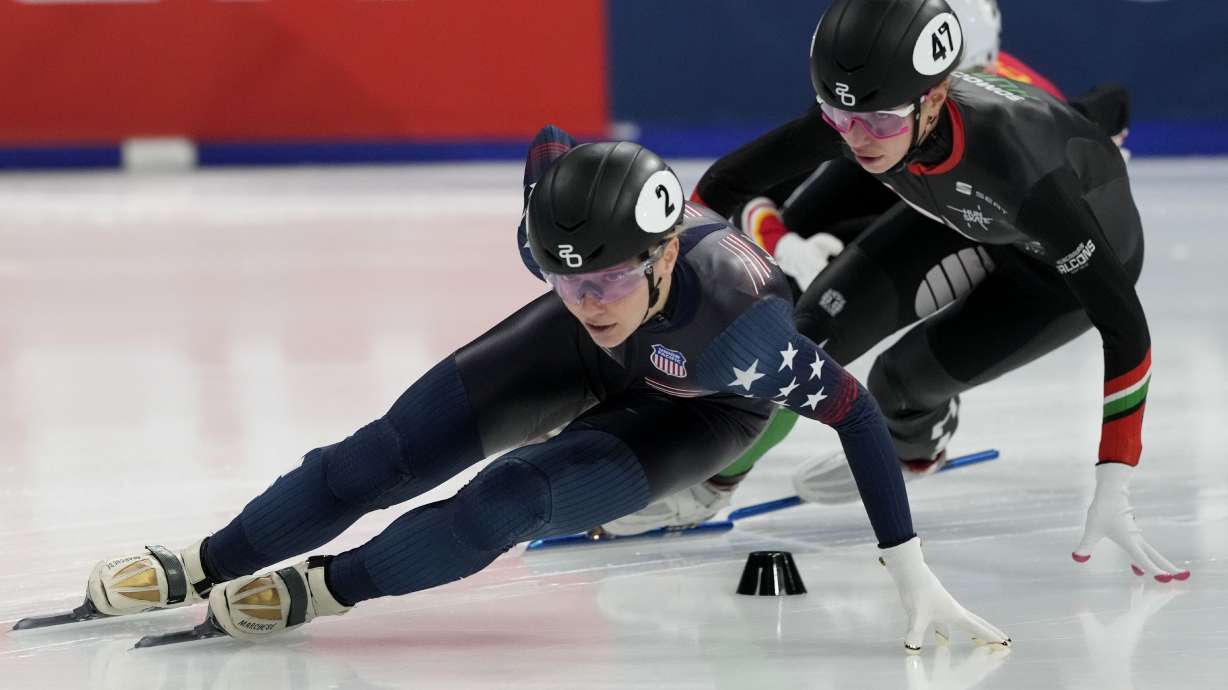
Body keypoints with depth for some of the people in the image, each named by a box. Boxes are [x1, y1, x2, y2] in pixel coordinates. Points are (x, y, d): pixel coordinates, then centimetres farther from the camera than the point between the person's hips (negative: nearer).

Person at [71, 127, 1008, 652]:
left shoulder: (737, 319, -48)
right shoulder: (562, 234, -36)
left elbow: (852, 411, -40)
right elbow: (551, 144, -13)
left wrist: (913, 577, -43)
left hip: (703, 406, -4)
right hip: (596, 357, 4)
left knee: (526, 492, -24)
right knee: (404, 445, -5)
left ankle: (328, 588, -11)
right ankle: (202, 569, 1)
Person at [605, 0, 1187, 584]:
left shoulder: (1012, 162, -45)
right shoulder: (855, 118, -31)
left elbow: (1123, 323, -41)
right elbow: (727, 184, -16)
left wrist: (1112, 492, -43)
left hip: (1079, 256, -4)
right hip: (966, 221, 4)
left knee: (907, 375, -14)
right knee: (817, 329, -12)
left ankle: (910, 446, 22)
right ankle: (707, 478, 7)